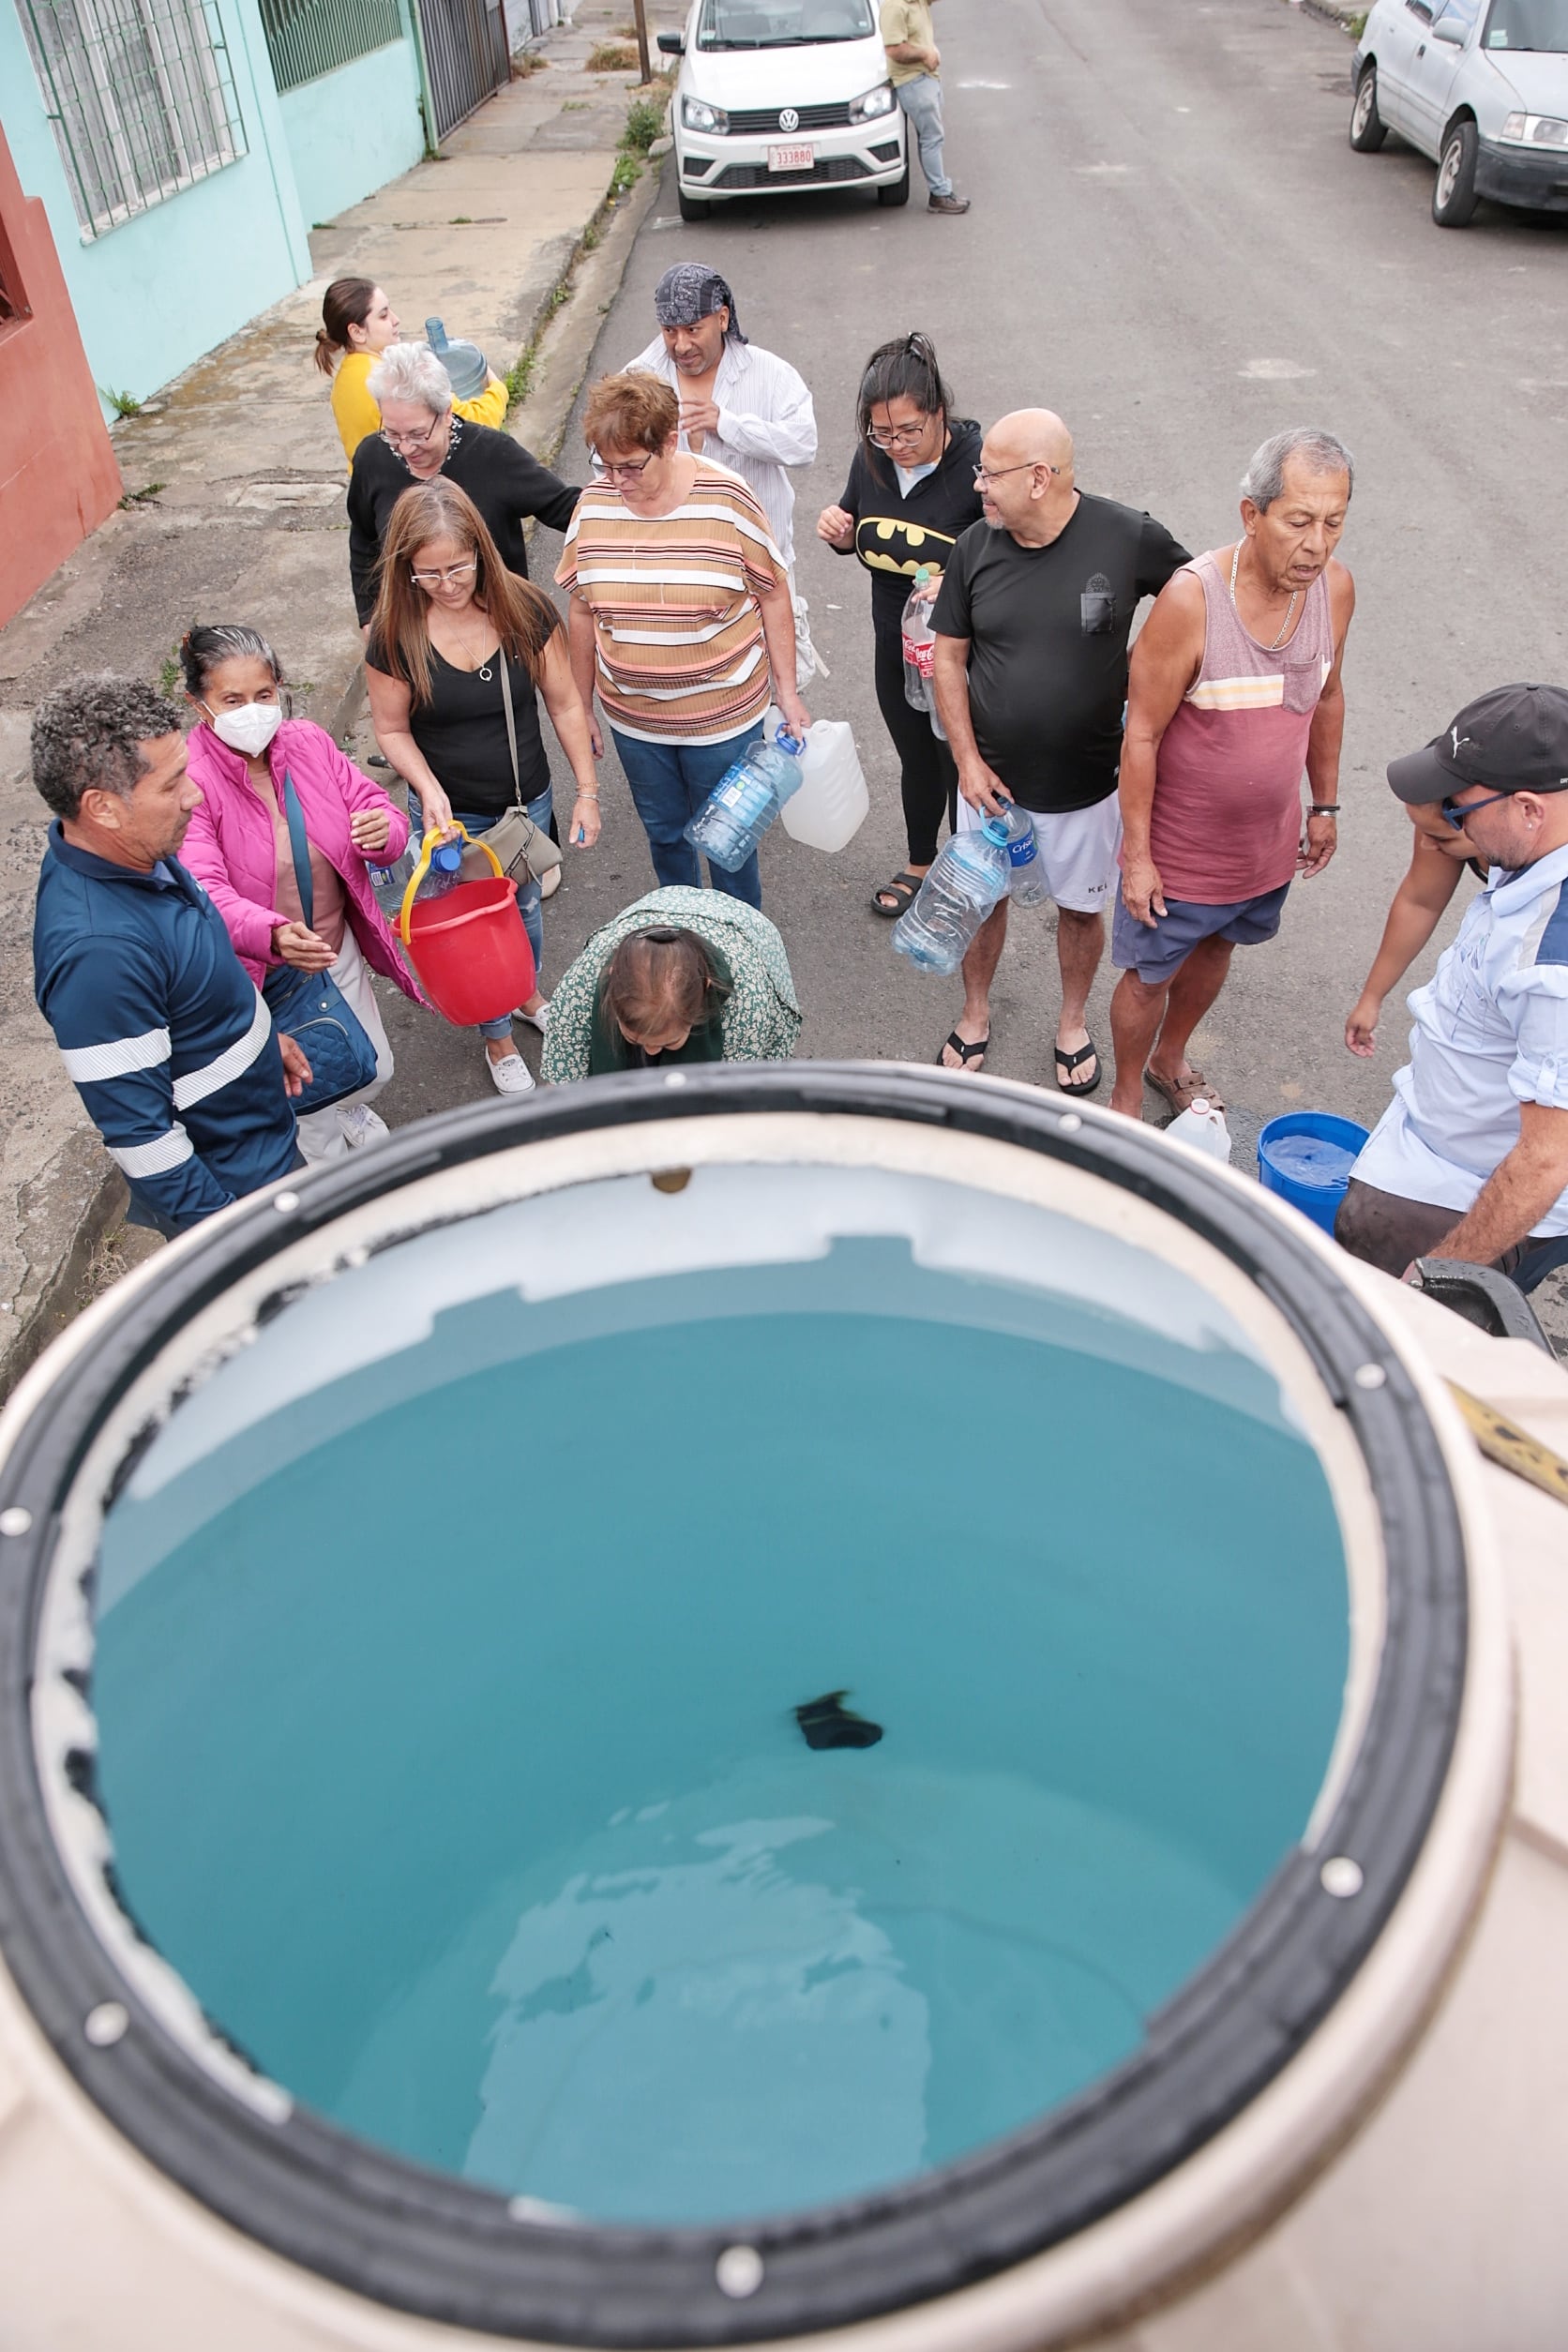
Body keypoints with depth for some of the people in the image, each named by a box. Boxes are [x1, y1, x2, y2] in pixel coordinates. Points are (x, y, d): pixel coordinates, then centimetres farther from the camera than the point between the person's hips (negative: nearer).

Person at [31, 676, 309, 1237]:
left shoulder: (132, 854, -7)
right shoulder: (98, 949, -37)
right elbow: (137, 1131, -31)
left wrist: (261, 1034, 21)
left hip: (260, 1141, 9)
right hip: (226, 1187, -9)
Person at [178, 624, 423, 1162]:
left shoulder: (308, 741, -8)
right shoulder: (187, 779, -23)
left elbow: (372, 806, -1)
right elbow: (204, 890, -33)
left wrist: (383, 831, -28)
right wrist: (273, 934, -53)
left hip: (338, 951, 5)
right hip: (259, 975, -5)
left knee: (374, 1072, 23)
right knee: (305, 1102, 13)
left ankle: (343, 1108, 61)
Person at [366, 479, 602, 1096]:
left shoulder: (525, 608, -15)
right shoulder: (396, 634, -18)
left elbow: (564, 704, -7)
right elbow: (391, 729, -8)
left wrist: (587, 790, -7)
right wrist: (429, 790, -24)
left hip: (527, 802, 2)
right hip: (452, 814, -2)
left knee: (525, 905, 25)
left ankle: (529, 995, 55)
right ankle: (497, 1038, 38)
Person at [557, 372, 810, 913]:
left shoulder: (727, 501, -16)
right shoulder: (594, 506, -6)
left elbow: (773, 595, -7)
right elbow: (582, 611, 3)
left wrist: (787, 693, -5)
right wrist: (580, 708, 9)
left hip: (723, 716, -3)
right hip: (633, 719, 3)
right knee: (664, 832, 21)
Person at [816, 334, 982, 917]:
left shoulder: (979, 465, -24)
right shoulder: (871, 460, -7)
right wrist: (839, 532, -12)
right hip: (895, 649, 5)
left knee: (961, 769, 12)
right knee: (917, 762, 24)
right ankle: (920, 864, 48)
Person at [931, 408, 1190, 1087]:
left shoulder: (1129, 538, -16)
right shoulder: (975, 547, -9)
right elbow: (948, 658, -1)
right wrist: (968, 760, -9)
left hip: (1087, 782, -1)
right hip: (991, 776, 2)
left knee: (1081, 906, 15)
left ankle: (1073, 1020, 40)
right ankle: (975, 1012, 41)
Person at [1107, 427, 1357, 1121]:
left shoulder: (1335, 588, -10)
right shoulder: (1191, 599, -27)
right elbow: (1141, 735, -21)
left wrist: (1325, 804, 14)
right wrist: (1135, 855, -17)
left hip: (1271, 843, 6)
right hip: (1180, 848, -5)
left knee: (1214, 948, 26)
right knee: (1149, 977, 12)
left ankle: (1170, 1061, 53)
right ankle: (1126, 1100, 37)